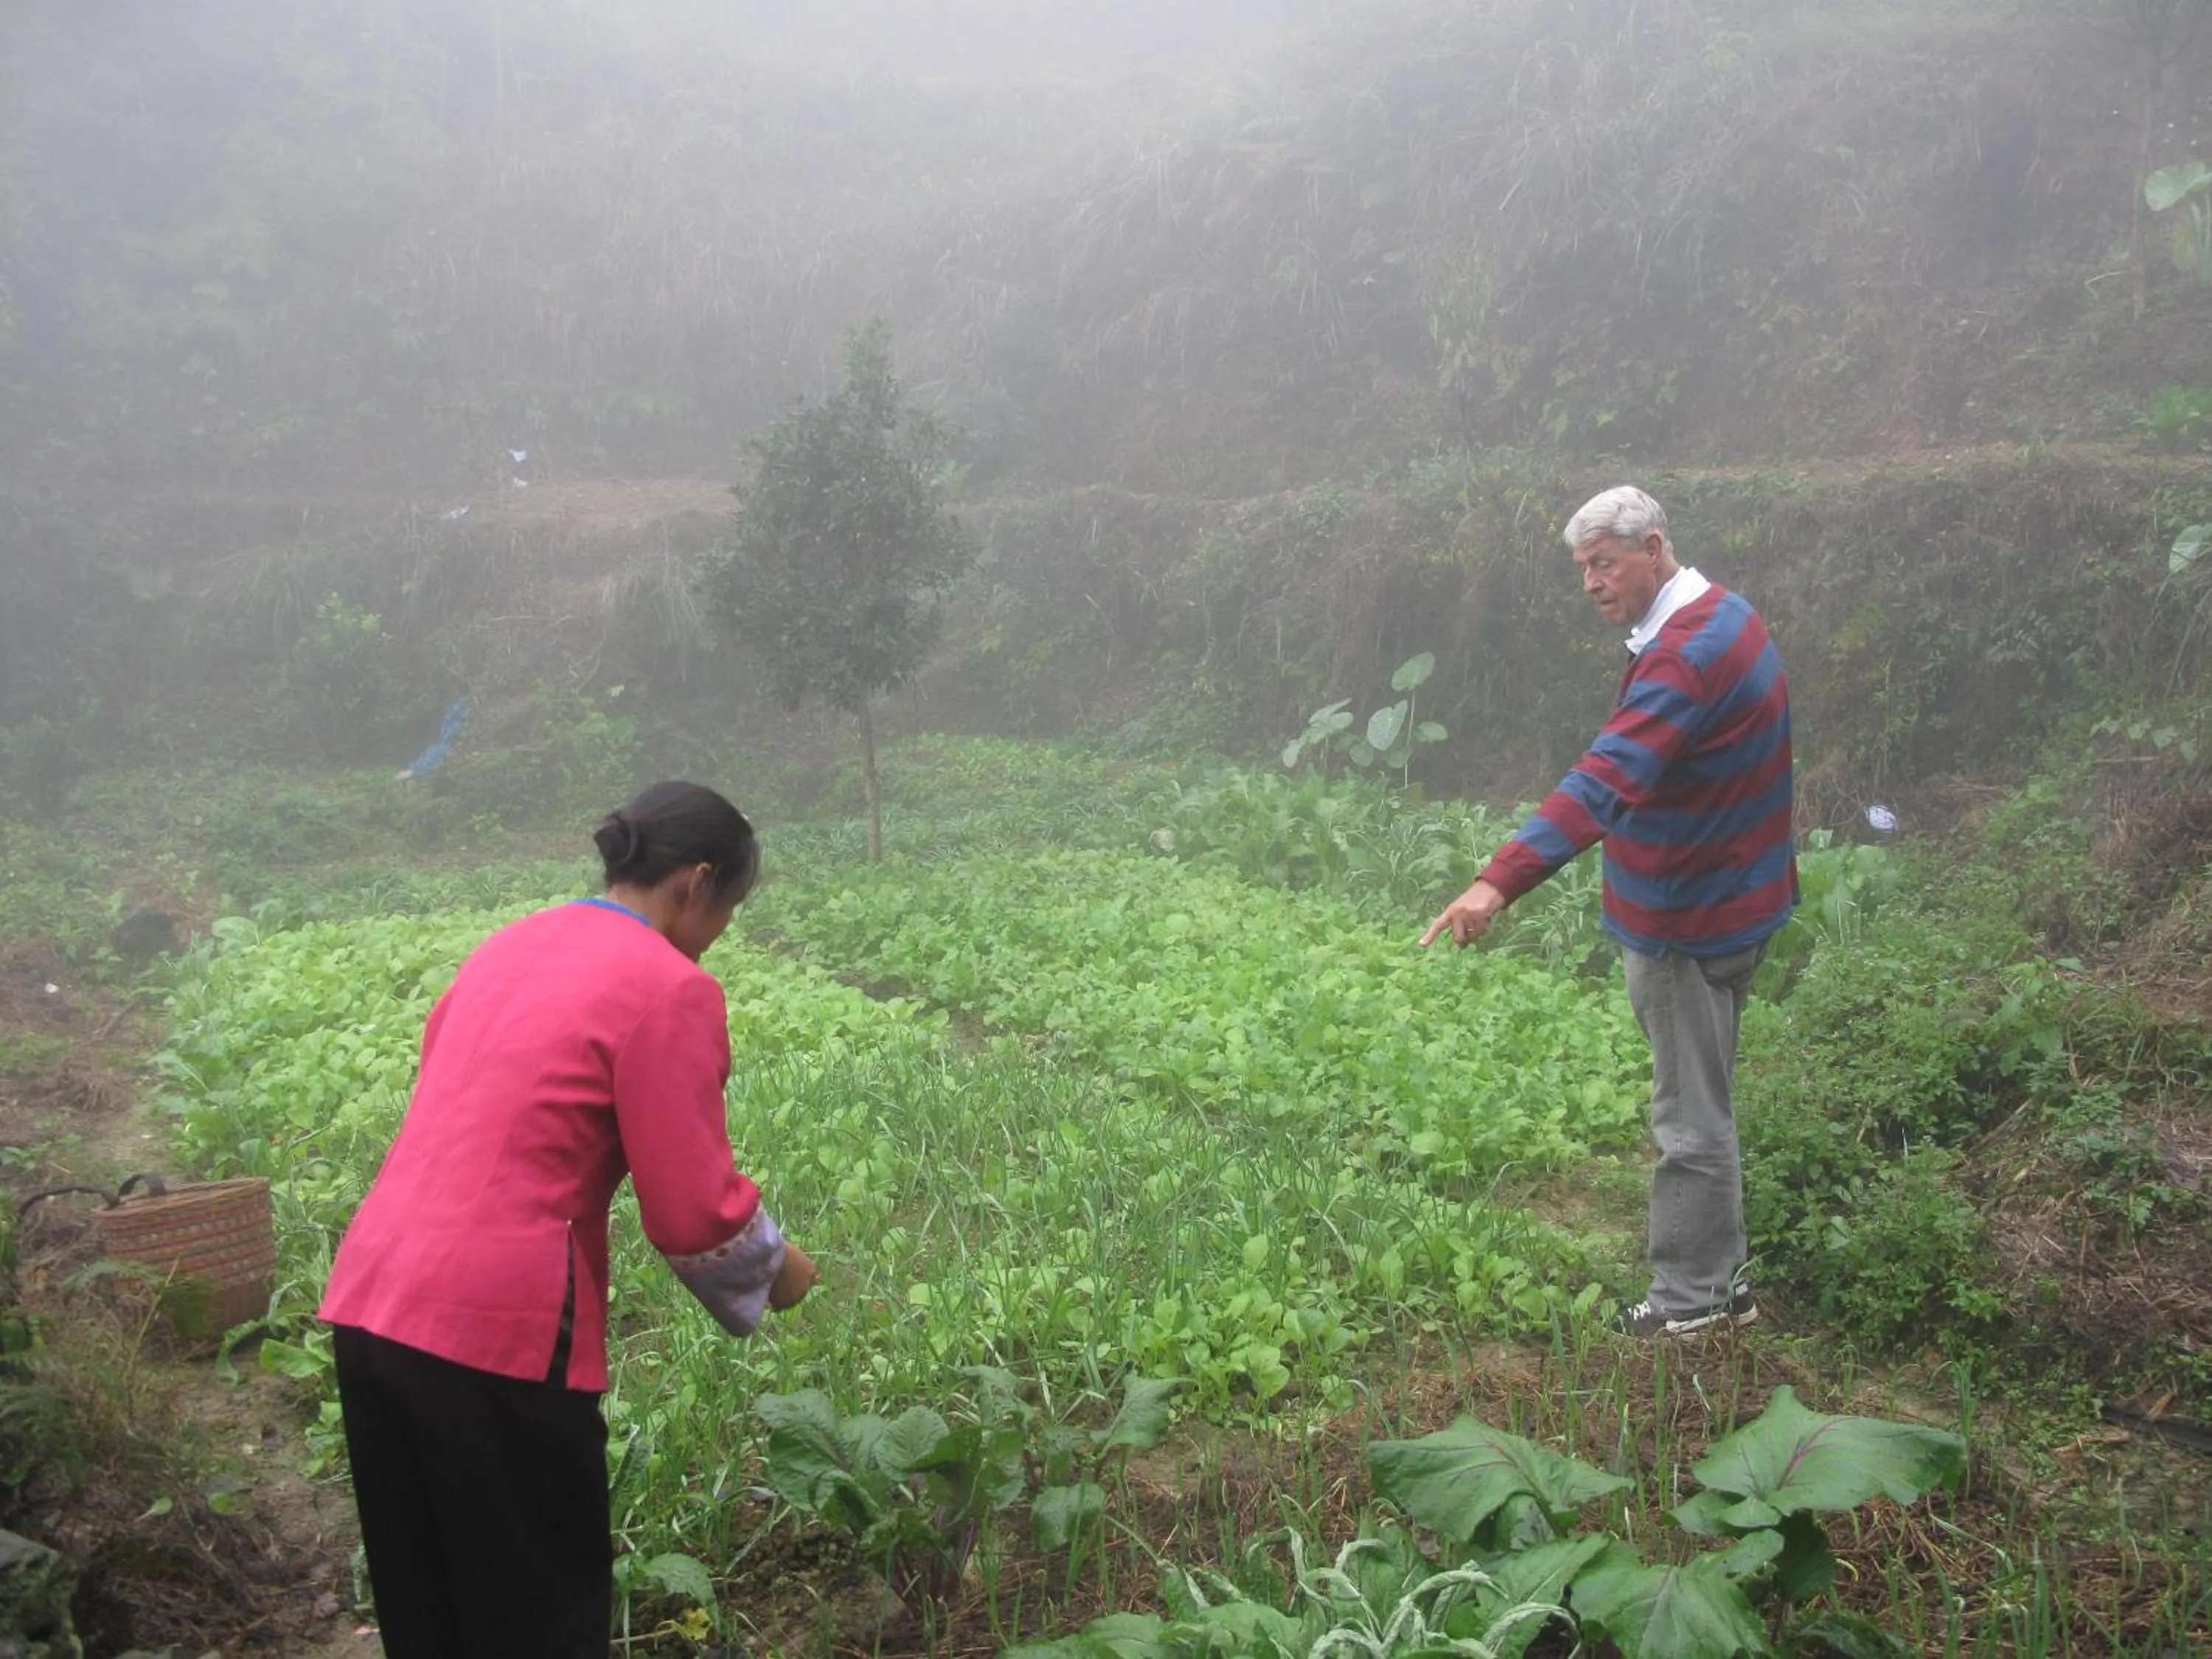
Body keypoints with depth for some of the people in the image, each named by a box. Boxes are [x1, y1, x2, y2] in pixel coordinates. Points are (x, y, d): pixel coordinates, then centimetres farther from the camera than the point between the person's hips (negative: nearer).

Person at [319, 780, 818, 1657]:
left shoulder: (508, 946, 14)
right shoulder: (668, 988, -9)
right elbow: (693, 1213, -8)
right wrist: (774, 1264, 11)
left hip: (374, 1303, 8)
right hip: (494, 1328, -8)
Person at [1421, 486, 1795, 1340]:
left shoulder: (1691, 652, -25)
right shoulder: (1719, 616, 9)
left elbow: (1604, 781, -38)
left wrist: (1501, 880, -46)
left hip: (1691, 918, -10)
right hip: (1723, 896, 10)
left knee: (1692, 1116, 2)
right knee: (1699, 1102, 20)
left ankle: (1692, 1301, 14)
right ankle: (1721, 1272, 33)